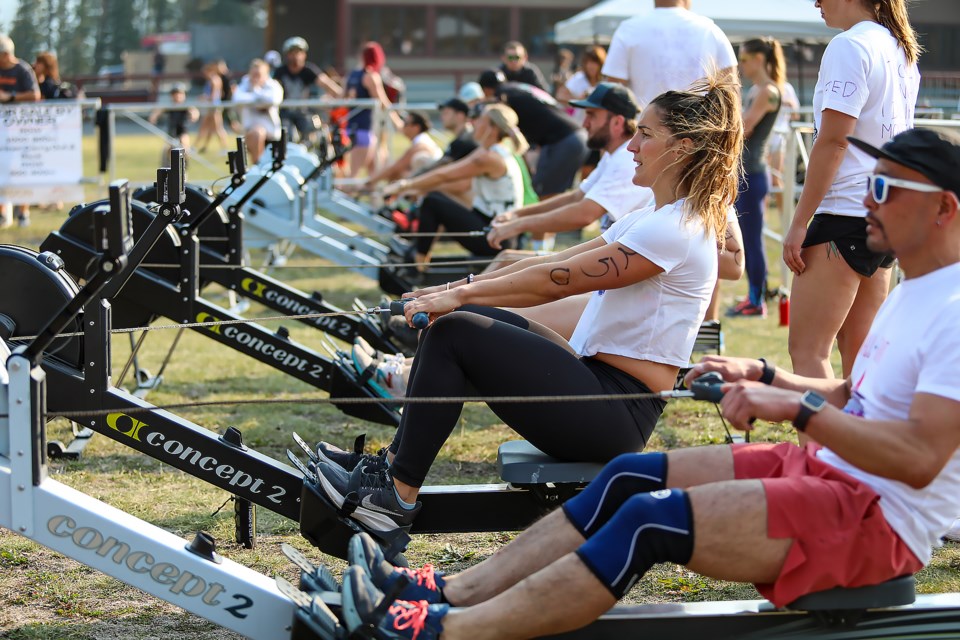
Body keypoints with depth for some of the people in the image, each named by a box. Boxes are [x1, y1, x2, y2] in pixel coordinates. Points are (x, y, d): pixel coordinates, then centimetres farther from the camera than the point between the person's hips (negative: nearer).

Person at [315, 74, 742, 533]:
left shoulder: (677, 230, -16)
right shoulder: (652, 220, 16)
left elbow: (555, 281, -17)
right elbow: (555, 264, 14)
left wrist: (461, 295, -12)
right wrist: (459, 288, 8)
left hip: (617, 415, -10)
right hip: (597, 380, 10)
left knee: (454, 333, -13)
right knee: (454, 321, 5)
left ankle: (398, 495, -8)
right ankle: (392, 465, 5)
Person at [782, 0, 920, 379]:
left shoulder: (849, 46, -11)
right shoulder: (902, 51, 16)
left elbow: (833, 142, -16)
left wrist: (799, 223, -14)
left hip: (845, 213, -9)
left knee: (807, 351, -7)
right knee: (859, 354, 11)